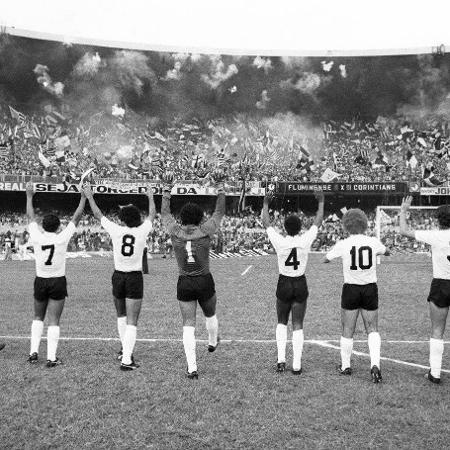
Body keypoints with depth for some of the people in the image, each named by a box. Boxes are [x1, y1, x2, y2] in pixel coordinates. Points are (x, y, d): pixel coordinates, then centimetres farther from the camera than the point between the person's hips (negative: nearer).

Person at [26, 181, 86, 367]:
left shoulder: (36, 237, -7)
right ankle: (51, 358, 0)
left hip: (40, 282, 2)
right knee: (54, 320, 0)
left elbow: (30, 217, 7)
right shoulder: (62, 238, -12)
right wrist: (83, 198, 4)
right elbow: (76, 217, -4)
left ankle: (33, 352, 14)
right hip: (58, 282, -2)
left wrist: (29, 195, 18)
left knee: (38, 317, 19)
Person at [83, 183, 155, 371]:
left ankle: (125, 350, 33)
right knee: (132, 321, -1)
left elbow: (98, 214, 8)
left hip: (118, 276, 2)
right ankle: (126, 359, -7)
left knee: (121, 315, 24)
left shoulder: (115, 230, -6)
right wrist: (151, 197, 31)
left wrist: (89, 197, 22)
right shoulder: (142, 231, -6)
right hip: (135, 278, -2)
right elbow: (152, 215, 14)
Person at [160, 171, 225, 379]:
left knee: (188, 325, 2)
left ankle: (192, 368, -2)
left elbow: (164, 213, 13)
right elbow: (220, 211, 3)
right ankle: (212, 343, 53)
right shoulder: (205, 231, -9)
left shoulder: (175, 232, -5)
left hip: (184, 284, 1)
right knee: (210, 315, 27)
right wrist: (220, 186, 9)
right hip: (205, 282, -1)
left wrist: (166, 188, 20)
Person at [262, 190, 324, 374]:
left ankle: (281, 359, 8)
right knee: (298, 325, 6)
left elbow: (266, 223, 4)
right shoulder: (305, 240, -12)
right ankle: (296, 365, 4)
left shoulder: (279, 241, -13)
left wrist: (266, 204, 16)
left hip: (284, 284, 0)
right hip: (300, 285, 0)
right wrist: (321, 202, 17)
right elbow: (318, 221, 4)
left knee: (281, 322, 17)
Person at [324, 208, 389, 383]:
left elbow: (326, 259, 7)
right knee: (372, 330, 10)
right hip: (370, 289, 2)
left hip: (351, 290, -1)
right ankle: (375, 364, -8)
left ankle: (345, 366, 24)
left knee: (347, 330, 12)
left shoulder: (343, 244, -11)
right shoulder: (373, 242, -5)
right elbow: (387, 252, 19)